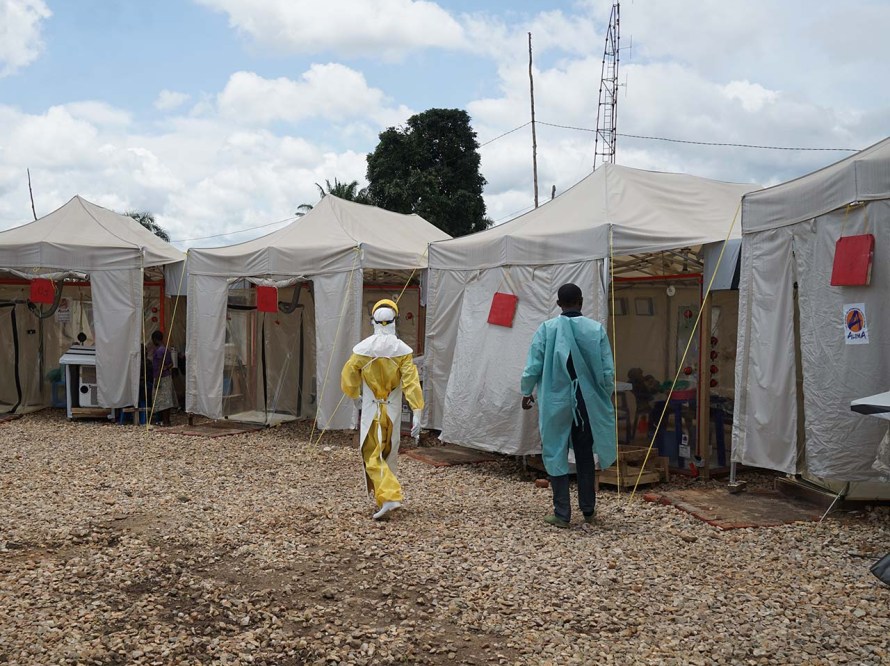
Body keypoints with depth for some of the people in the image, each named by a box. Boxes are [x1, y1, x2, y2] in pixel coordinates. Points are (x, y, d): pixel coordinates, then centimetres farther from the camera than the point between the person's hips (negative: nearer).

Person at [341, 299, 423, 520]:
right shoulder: (402, 350, -9)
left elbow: (348, 380, -1)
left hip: (371, 411, -2)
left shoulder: (362, 348, -9)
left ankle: (389, 496, -14)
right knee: (389, 454, 19)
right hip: (393, 411, 2)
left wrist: (356, 393, 22)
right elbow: (411, 383, -13)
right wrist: (417, 415, -11)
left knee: (372, 456, 2)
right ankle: (387, 493, 31)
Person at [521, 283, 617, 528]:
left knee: (556, 455, 8)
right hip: (587, 403, 2)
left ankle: (562, 514, 9)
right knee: (585, 455, 17)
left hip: (555, 403, -2)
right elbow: (608, 371, -4)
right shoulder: (597, 329, -5)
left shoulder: (547, 328, -8)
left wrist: (527, 393, 12)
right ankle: (588, 510, 26)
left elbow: (533, 367, -6)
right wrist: (605, 398, 13)